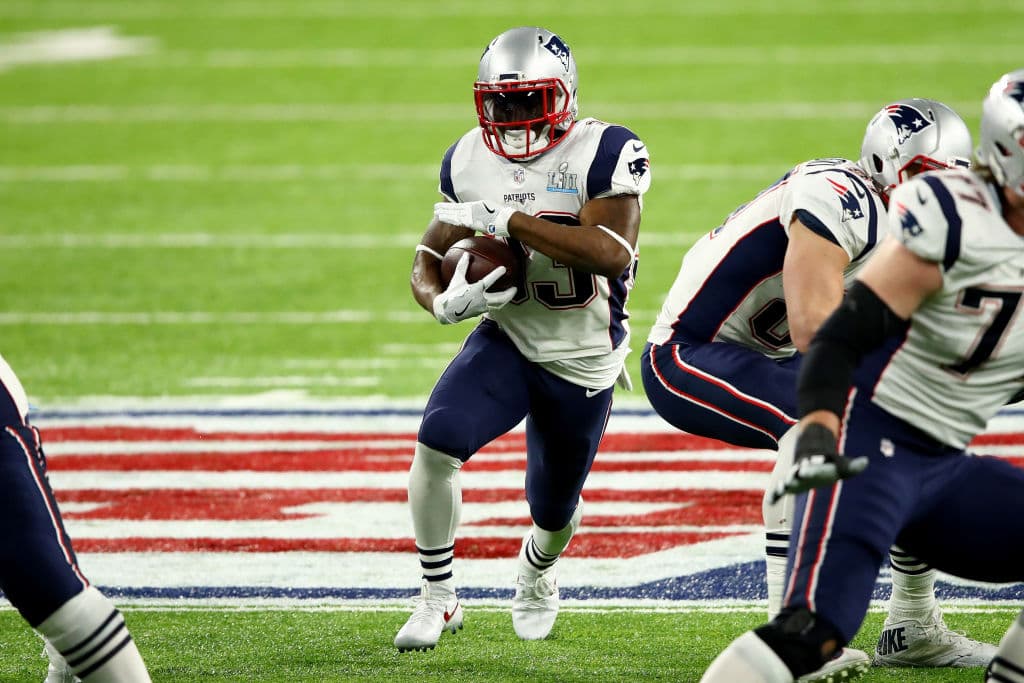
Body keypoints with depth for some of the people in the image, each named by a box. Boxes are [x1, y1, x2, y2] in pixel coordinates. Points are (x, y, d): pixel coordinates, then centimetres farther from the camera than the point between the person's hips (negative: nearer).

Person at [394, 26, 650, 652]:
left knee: (554, 511, 14)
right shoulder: (470, 161, -4)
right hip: (507, 340, 2)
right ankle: (438, 600, -8)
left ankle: (537, 576, 52)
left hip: (584, 363, -2)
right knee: (437, 442, -25)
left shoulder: (606, 153, -18)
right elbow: (430, 257, 5)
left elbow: (612, 252, -33)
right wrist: (443, 301, -20)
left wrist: (507, 220, -36)